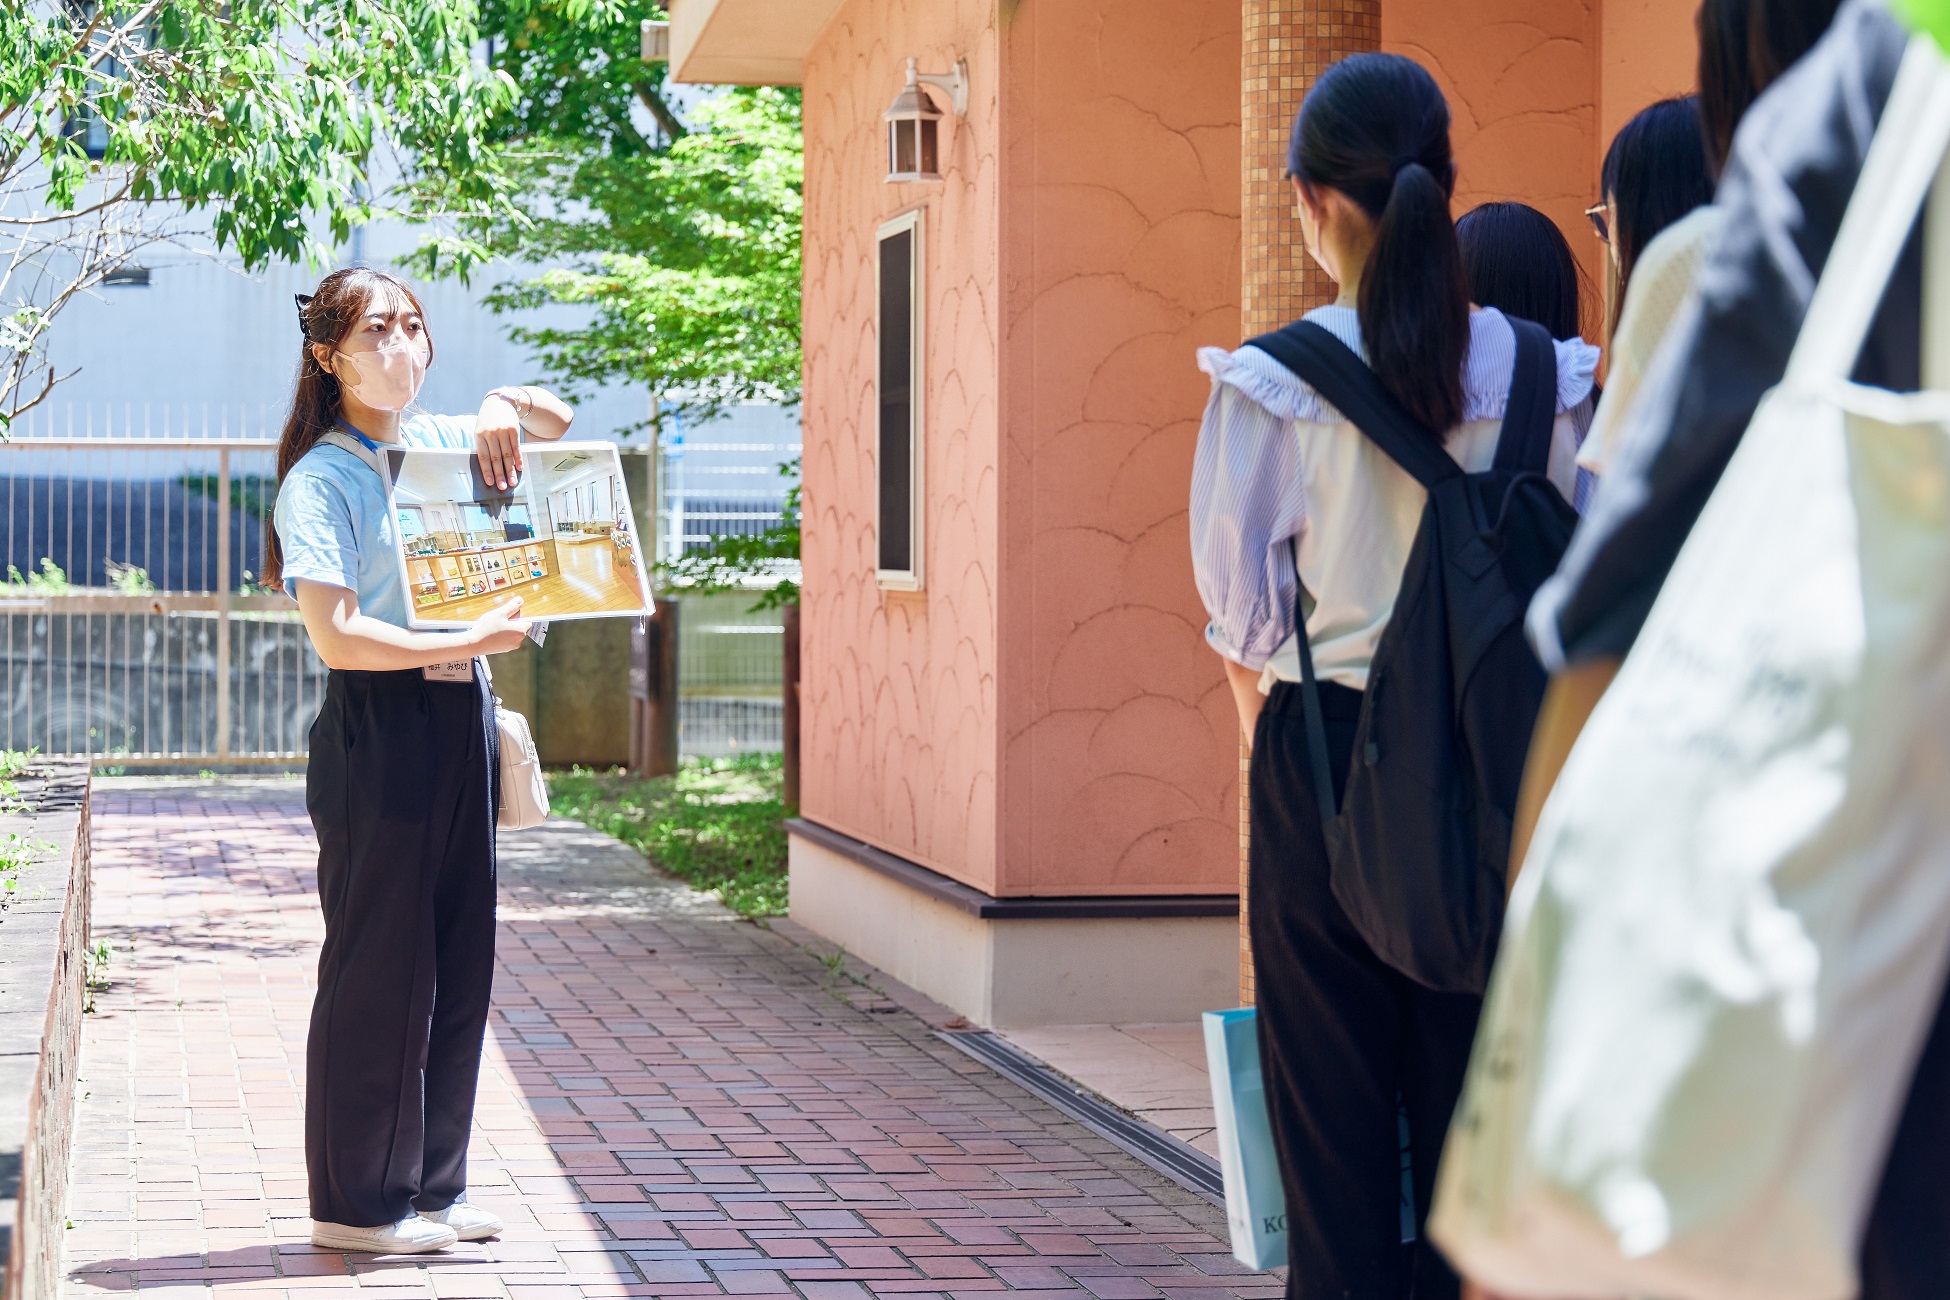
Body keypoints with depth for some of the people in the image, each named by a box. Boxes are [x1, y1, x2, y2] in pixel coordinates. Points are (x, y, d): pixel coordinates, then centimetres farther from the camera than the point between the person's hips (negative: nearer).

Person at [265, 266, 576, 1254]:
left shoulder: (436, 442, 12)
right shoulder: (320, 479, -9)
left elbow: (557, 423, 26)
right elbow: (336, 635, -18)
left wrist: (502, 405, 4)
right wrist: (466, 642, -24)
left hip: (459, 718, 8)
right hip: (377, 730, -7)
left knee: (459, 961, 10)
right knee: (379, 966, -2)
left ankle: (431, 1184, 20)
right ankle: (353, 1203, 8)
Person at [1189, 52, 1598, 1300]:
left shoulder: (1277, 379, -9)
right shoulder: (1543, 374, -1)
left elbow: (1240, 594, -4)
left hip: (1327, 748, -2)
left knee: (1333, 1101, 6)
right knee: (1471, 1091, 10)